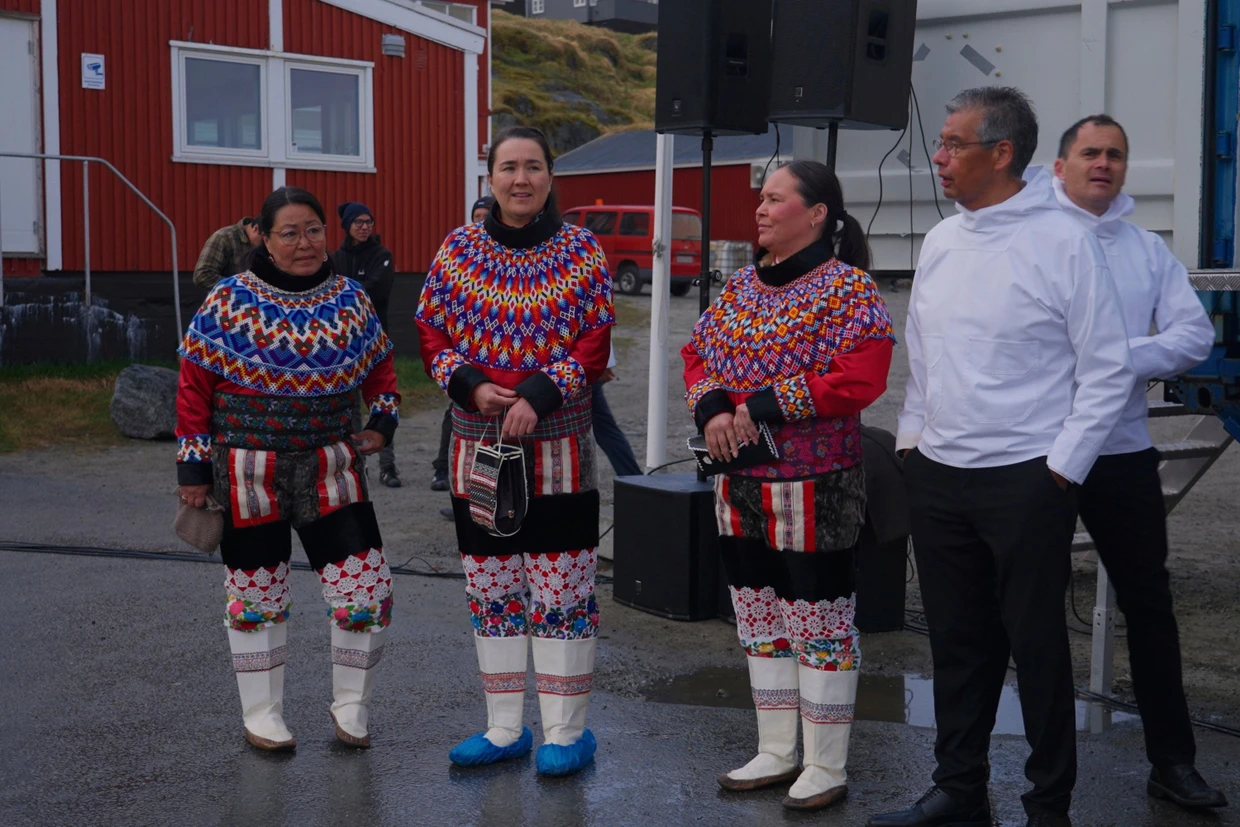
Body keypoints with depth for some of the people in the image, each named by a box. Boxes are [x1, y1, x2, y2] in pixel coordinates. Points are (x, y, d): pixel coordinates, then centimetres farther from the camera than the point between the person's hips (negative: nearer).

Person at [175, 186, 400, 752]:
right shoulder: (228, 302, -5)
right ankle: (261, 714, 25)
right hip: (248, 475, -2)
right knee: (256, 595, 8)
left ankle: (350, 705, 20)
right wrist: (193, 468, -5)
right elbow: (194, 387, -3)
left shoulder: (350, 300, 5)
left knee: (366, 587, -1)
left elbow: (380, 369, 18)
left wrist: (382, 424, 3)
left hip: (331, 470, 3)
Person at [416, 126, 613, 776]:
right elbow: (431, 332, 6)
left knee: (561, 592, 0)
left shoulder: (582, 252, -1)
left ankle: (566, 733, 13)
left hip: (559, 450, -3)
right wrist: (471, 384, -12)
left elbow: (596, 344, -5)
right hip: (478, 447, 3)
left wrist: (539, 394, -18)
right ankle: (504, 728, 24)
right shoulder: (458, 250, 6)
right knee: (491, 592, 11)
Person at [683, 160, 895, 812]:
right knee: (759, 623, 15)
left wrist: (762, 405, -20)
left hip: (815, 488, -8)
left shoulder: (848, 289, -10)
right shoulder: (742, 286, 11)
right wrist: (712, 410, -9)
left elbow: (858, 379, -21)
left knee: (820, 627, 1)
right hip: (742, 484, 8)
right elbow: (699, 352, 12)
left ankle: (826, 769, 13)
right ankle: (776, 753, 29)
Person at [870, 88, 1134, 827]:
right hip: (937, 479, 6)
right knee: (958, 645, 14)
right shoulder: (940, 242, 9)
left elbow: (1109, 371, -9)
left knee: (1036, 648, 3)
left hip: (1025, 484, -6)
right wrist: (912, 438, 11)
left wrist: (1060, 470, -11)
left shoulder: (1064, 241, -10)